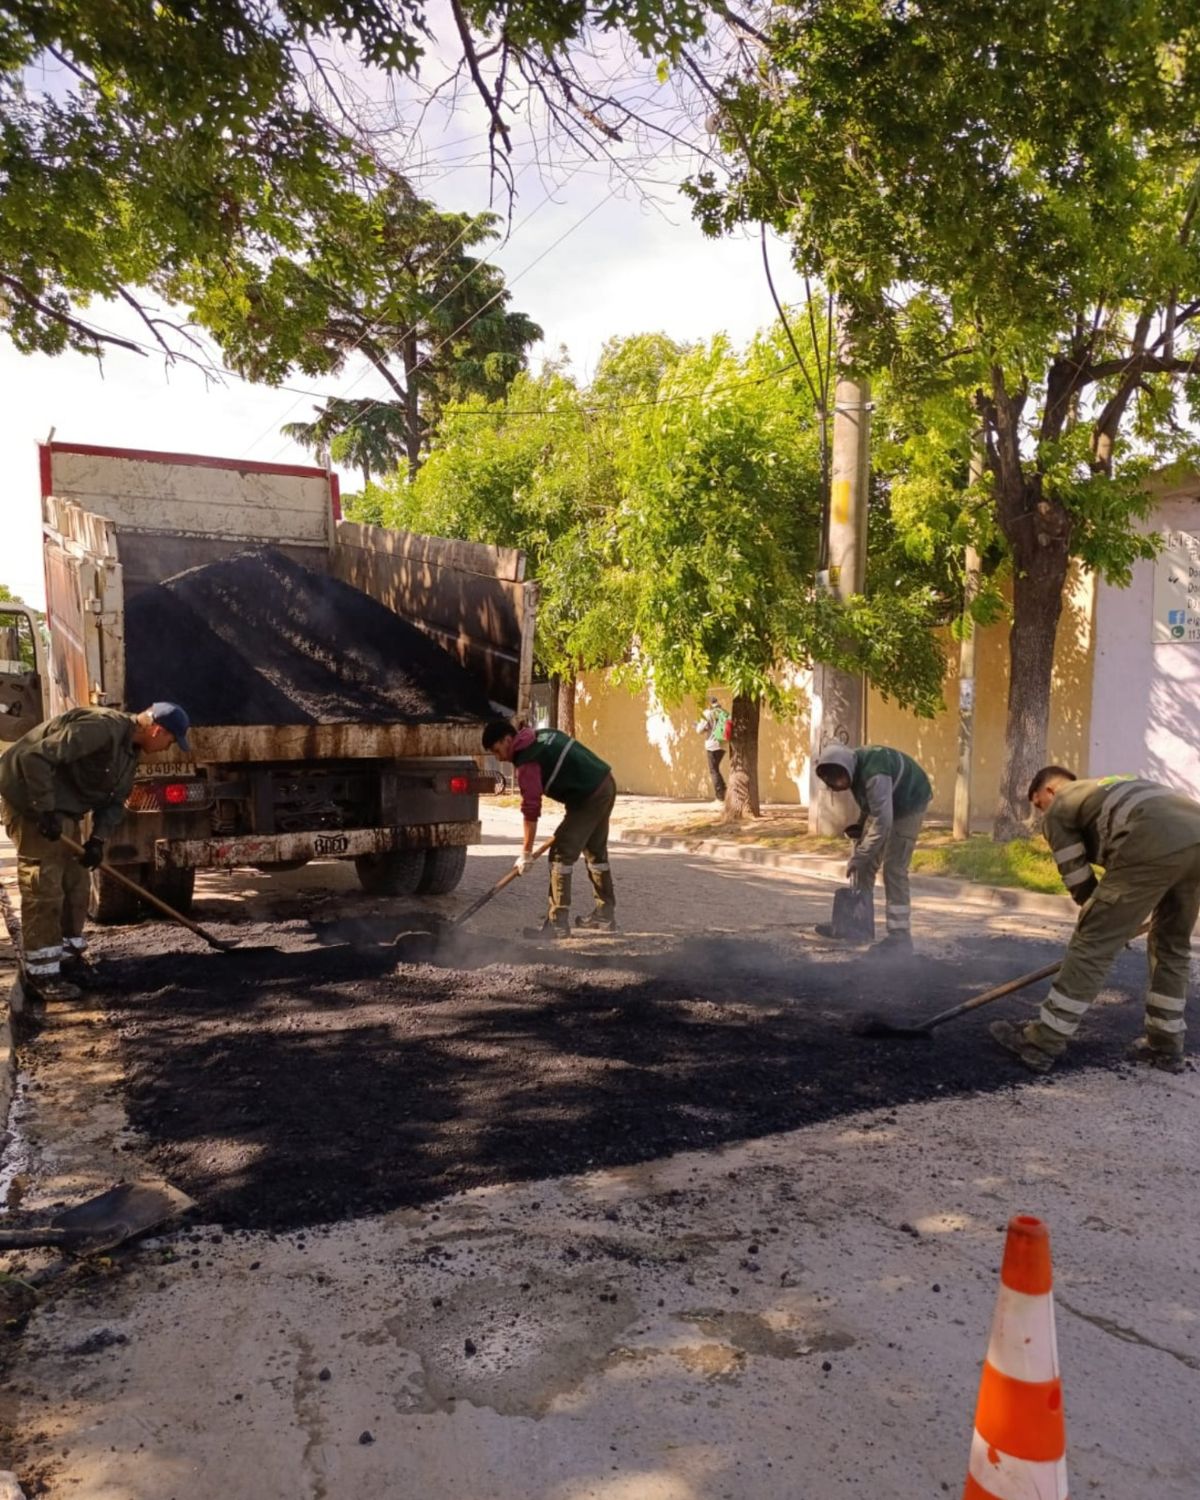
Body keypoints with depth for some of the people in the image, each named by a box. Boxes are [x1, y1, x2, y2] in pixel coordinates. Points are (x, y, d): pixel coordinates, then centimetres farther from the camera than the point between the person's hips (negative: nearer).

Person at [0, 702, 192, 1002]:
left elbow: (114, 800, 9)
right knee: (44, 887, -8)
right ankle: (42, 972, -1)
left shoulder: (131, 749, 5)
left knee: (75, 882, 14)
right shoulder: (102, 728, -27)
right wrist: (45, 810, -30)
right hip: (30, 800, -10)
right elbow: (35, 757, -32)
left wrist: (98, 838, -6)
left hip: (62, 808, 10)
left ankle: (69, 953, 26)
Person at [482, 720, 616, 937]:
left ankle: (558, 923, -3)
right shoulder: (542, 736, 13)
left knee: (561, 854, -6)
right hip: (606, 783, 10)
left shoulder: (527, 761, -14)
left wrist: (526, 853, -9)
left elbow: (531, 809, -16)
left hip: (589, 797, -10)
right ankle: (605, 915, 30)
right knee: (596, 852, 20)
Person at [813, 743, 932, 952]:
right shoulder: (853, 768, -12)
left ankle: (900, 936, -11)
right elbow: (866, 804, 3)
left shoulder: (874, 774, -38)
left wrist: (858, 857, -30)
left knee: (894, 868, -14)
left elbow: (882, 823, -36)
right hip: (881, 806, 8)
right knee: (864, 864, 6)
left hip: (908, 805, -8)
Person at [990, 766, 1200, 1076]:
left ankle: (1041, 1043, 7)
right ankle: (1165, 1045, 33)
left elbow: (1078, 881, 16)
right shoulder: (1112, 787, 40)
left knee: (1093, 944, 0)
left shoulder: (1059, 810, 19)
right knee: (1172, 945, 24)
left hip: (1156, 846, -7)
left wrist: (1108, 920, 31)